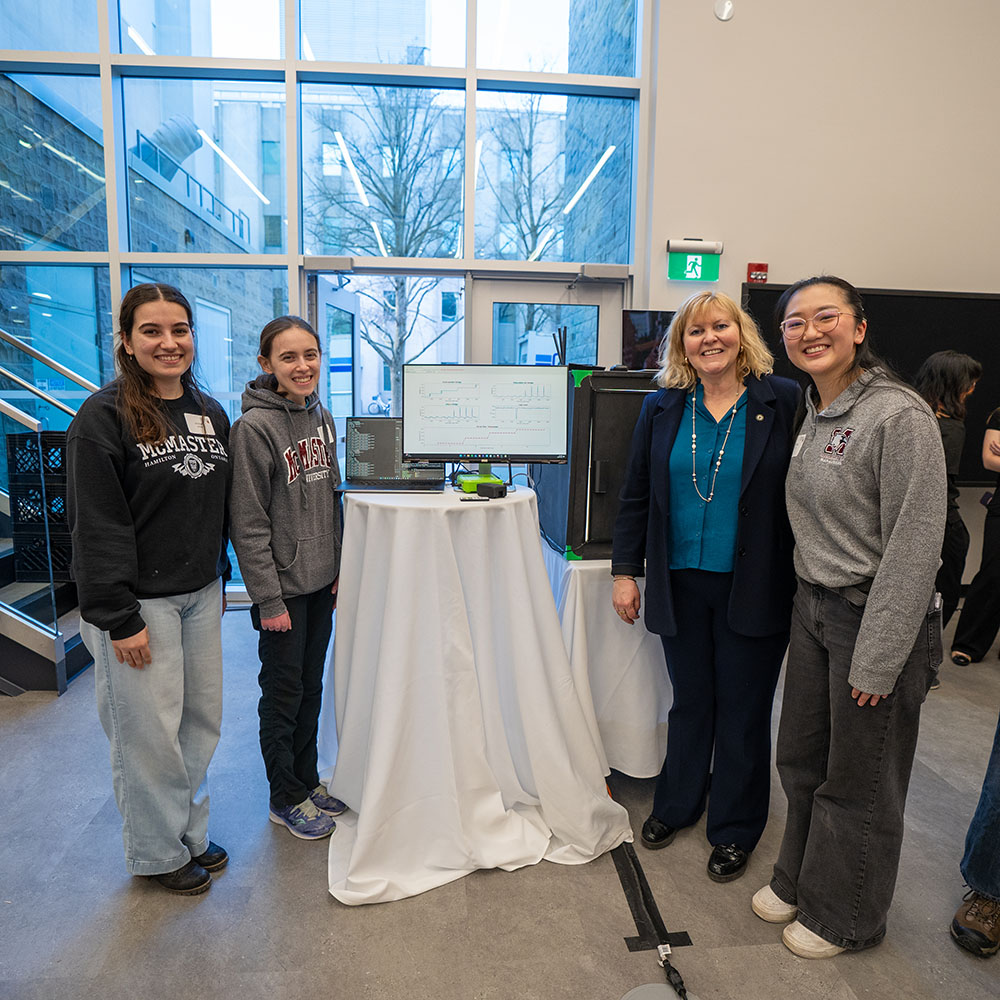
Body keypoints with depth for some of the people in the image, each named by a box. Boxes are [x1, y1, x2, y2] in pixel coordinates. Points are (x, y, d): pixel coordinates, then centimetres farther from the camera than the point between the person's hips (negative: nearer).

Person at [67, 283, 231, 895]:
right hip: (140, 601, -6)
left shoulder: (211, 413, 9)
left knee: (202, 719, 14)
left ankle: (192, 833, 35)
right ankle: (159, 853, 27)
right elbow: (98, 525, -14)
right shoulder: (105, 416, -11)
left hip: (200, 596, 6)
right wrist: (120, 619, -16)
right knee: (151, 730, 5)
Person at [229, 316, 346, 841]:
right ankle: (286, 798, 27)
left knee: (311, 684, 18)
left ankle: (308, 781, 35)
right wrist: (269, 600, -16)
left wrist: (340, 567, 10)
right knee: (284, 690, 8)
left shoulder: (320, 416, 6)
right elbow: (249, 524, -16)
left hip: (321, 581, 7)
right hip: (283, 586, -7)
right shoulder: (254, 428, -16)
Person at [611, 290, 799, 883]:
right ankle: (676, 806, 39)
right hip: (681, 585, 3)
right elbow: (636, 496, 7)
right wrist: (626, 571, 3)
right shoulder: (662, 409, 4)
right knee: (690, 701, 17)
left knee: (743, 711, 11)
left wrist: (806, 587, -8)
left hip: (753, 589, -2)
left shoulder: (785, 402, -5)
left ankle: (734, 830, 32)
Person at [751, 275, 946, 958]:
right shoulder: (808, 415, 8)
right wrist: (808, 602, 13)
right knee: (802, 760, 20)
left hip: (876, 617, -7)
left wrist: (876, 660, -18)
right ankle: (798, 880, 43)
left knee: (859, 782, 12)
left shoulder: (899, 415, -17)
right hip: (812, 608, 7)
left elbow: (914, 547, -19)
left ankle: (845, 916, 35)